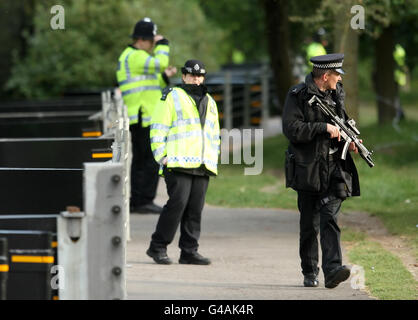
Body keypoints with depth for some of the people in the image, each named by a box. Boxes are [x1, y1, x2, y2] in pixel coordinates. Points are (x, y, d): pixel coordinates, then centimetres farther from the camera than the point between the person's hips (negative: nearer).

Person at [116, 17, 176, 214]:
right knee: (151, 159, -11)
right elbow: (160, 63, -26)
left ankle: (136, 201, 14)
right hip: (143, 117, -11)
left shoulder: (133, 57, 21)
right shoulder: (135, 57, -12)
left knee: (140, 160, 12)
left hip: (142, 118, 11)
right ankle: (144, 201, -11)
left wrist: (164, 77, 12)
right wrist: (162, 44, -9)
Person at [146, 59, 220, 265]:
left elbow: (215, 136, 29)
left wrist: (213, 161, 19)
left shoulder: (209, 102, 23)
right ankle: (157, 247, -5)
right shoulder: (172, 97, 3)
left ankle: (189, 251, 7)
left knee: (195, 209, 3)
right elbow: (158, 129, -1)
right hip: (178, 163, -6)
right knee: (178, 203, -14)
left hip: (203, 166, 6)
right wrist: (161, 156, -9)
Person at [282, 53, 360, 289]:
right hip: (308, 170, -3)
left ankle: (333, 270, -23)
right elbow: (291, 129, -18)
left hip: (334, 168, 3)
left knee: (330, 218, -11)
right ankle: (310, 273, 18)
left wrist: (350, 139, 5)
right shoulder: (298, 96, -7)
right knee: (309, 225, 6)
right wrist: (324, 127, -21)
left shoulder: (336, 94, 11)